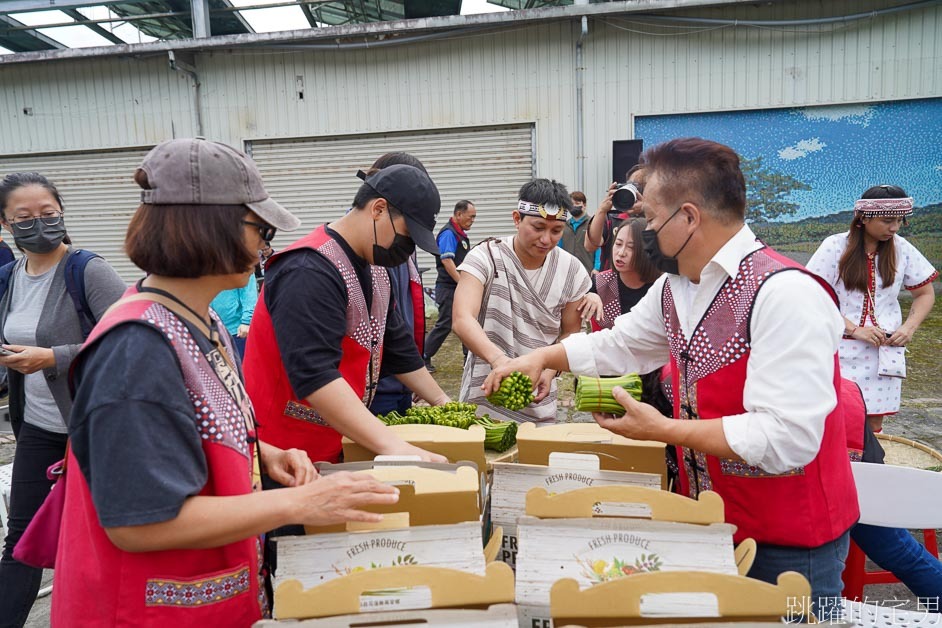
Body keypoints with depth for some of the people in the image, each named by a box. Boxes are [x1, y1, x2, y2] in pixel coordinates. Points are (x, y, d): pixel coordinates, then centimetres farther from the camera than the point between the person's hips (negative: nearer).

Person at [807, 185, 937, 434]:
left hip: (885, 350, 3)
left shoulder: (902, 249, 3)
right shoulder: (835, 247, -8)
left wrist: (909, 328, -4)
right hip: (842, 351, -3)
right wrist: (854, 330, -18)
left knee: (874, 424, 8)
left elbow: (925, 294, 13)